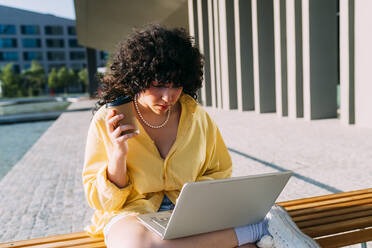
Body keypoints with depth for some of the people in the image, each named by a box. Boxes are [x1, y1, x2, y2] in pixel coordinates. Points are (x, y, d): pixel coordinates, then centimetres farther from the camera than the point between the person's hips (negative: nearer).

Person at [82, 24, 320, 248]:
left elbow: (219, 173, 14)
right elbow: (102, 201, -1)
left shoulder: (196, 115, 0)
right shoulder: (108, 120, -6)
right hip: (132, 213, 1)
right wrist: (118, 155, -19)